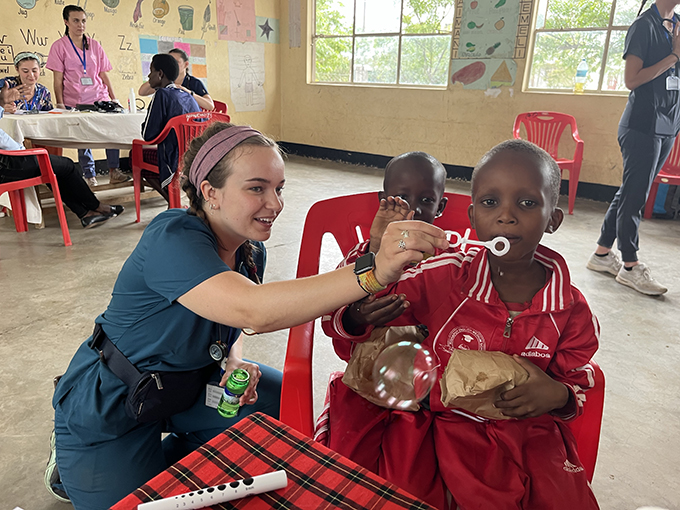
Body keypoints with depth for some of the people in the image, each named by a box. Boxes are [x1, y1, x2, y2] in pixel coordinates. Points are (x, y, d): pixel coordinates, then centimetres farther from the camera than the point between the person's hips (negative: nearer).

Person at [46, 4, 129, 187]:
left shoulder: (94, 45, 13)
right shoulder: (59, 46, 4)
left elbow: (104, 74, 13)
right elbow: (58, 79, 0)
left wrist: (114, 98, 6)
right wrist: (60, 105, -8)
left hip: (100, 98, 2)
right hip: (75, 102, -2)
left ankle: (113, 171, -11)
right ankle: (89, 175, 7)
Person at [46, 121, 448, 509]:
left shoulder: (251, 252, -8)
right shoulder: (172, 238, -32)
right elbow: (253, 310, -49)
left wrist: (234, 362, -16)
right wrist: (373, 272, -57)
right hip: (110, 406, -6)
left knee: (282, 401, -2)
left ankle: (166, 457, 15)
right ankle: (70, 464, 22)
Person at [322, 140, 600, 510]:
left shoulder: (571, 312, -7)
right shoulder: (443, 277, -14)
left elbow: (579, 382, 12)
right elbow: (341, 322, -11)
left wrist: (559, 396, -11)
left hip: (524, 434, 3)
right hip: (434, 421, -2)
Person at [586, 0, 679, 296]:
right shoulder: (645, 25, -5)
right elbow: (631, 80, -13)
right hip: (642, 125, -8)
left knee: (632, 192, 9)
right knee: (634, 195, -5)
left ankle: (602, 254, 17)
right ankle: (630, 267, 2)